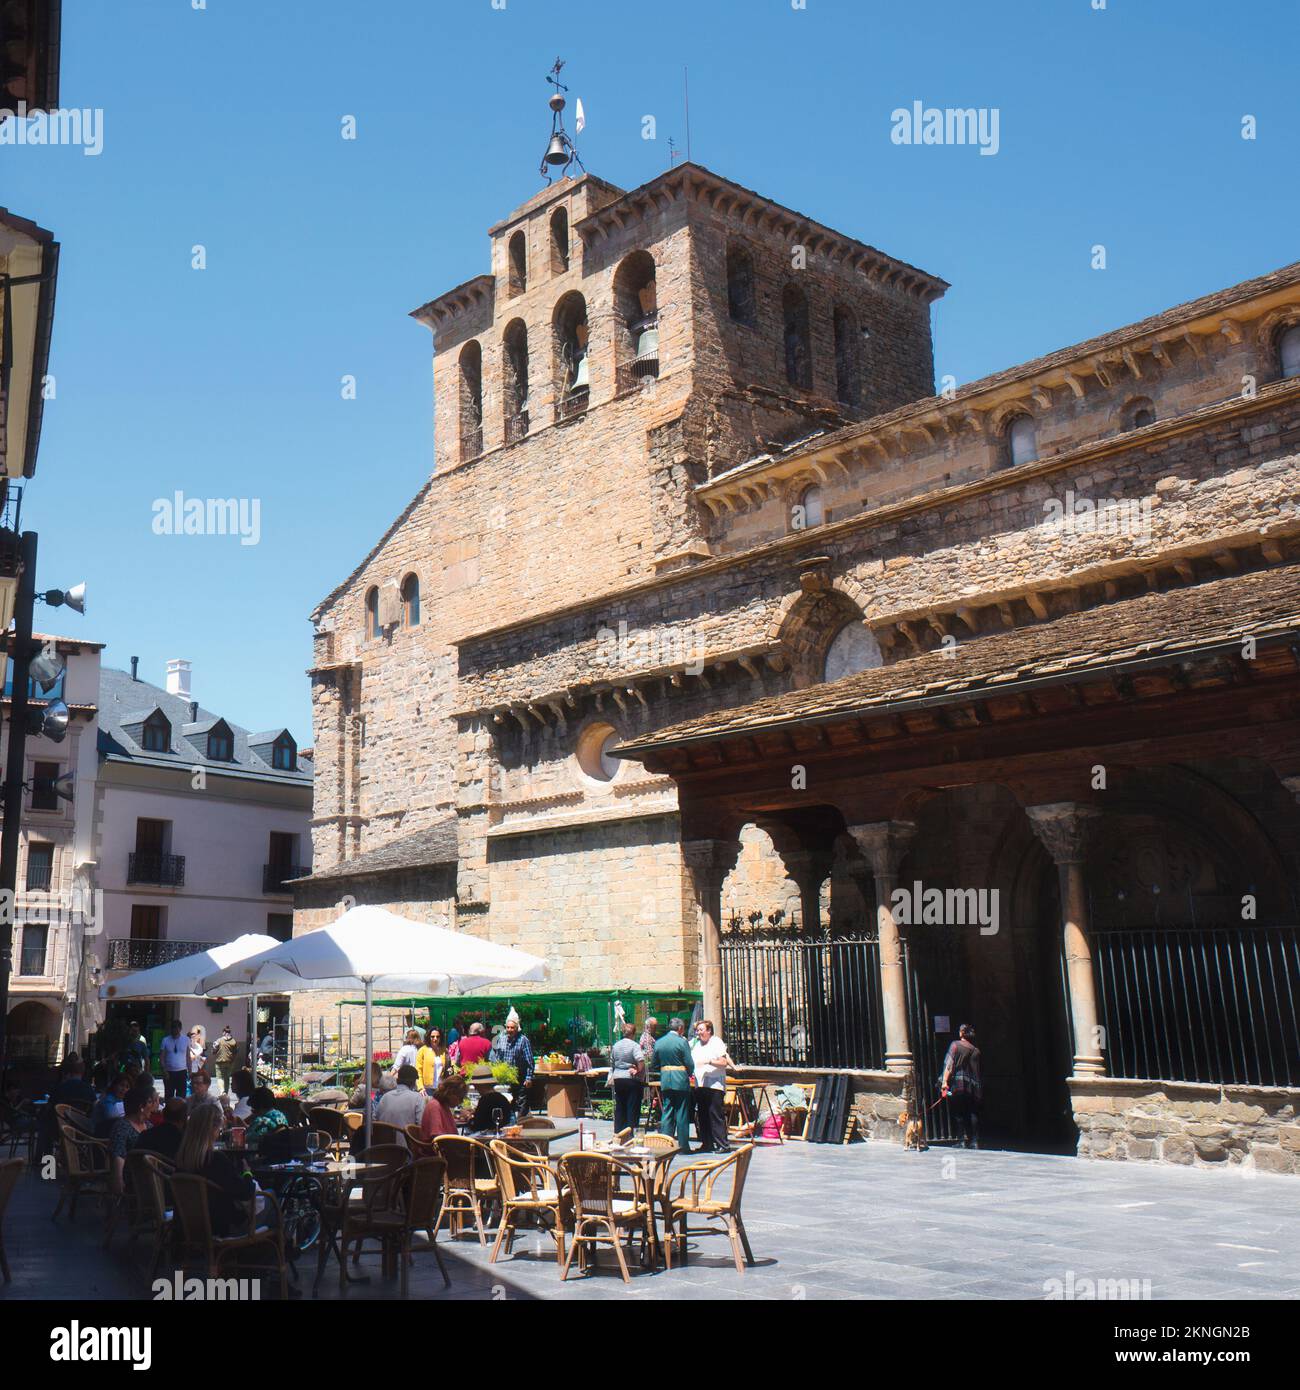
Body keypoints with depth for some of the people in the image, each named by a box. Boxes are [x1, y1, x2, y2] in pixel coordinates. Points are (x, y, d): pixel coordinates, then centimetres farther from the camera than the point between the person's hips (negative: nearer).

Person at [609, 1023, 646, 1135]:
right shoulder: (634, 1045, -11)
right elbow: (641, 1061, -25)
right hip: (631, 1079, -6)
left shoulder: (616, 1046, 9)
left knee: (619, 1108, 13)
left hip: (617, 1079, 6)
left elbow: (612, 1063, 17)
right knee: (633, 1108, 2)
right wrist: (638, 1072, -11)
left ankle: (618, 1133, 15)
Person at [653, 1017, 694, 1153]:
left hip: (665, 1082, 5)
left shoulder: (658, 1042, 7)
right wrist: (690, 1073, 10)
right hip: (681, 1081, -5)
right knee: (682, 1114, 2)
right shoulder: (682, 1041, -10)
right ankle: (683, 1146, 5)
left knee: (667, 1113, 10)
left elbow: (656, 1065, 10)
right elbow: (690, 1064, -9)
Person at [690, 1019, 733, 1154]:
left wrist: (709, 1061, -22)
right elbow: (691, 1062, 26)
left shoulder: (717, 1042, -3)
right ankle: (707, 1144, 15)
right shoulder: (696, 1044, 17)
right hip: (700, 1085, 7)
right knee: (702, 1116, 7)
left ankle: (723, 1145, -6)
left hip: (715, 1085, -7)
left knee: (716, 1115, -9)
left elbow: (723, 1062, -11)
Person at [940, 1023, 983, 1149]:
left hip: (957, 1084, -3)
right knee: (973, 1114, 6)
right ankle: (975, 1142, 2)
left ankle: (965, 1140, -2)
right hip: (973, 1086, 3)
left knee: (959, 1113, 3)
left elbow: (949, 1064, -10)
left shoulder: (955, 1045, -2)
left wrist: (945, 1081, -12)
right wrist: (980, 1090, 12)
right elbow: (978, 1071, 8)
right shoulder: (976, 1050, 8)